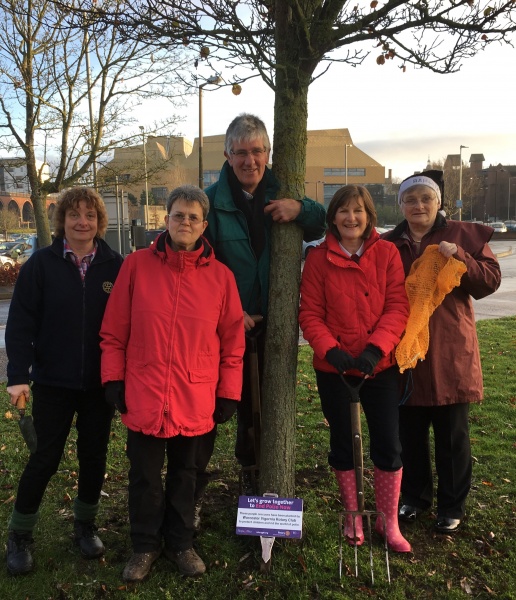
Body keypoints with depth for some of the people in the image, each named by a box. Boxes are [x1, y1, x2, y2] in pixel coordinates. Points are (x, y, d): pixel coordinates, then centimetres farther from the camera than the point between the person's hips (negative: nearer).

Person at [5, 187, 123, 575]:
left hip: (100, 383, 2)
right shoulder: (41, 264, -5)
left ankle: (85, 525, 34)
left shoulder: (114, 265, -2)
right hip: (53, 383, -1)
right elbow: (21, 323, -7)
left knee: (94, 456, 13)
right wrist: (18, 375, -13)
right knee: (45, 459, 5)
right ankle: (20, 536, 26)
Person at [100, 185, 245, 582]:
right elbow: (114, 331, 2)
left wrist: (229, 394, 2)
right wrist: (113, 379, 1)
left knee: (188, 477, 16)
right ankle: (145, 546, 35)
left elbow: (233, 341, 2)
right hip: (144, 399, 0)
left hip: (197, 404, 1)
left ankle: (180, 542, 38)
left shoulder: (221, 276, -1)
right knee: (145, 477, 13)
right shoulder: (137, 265, -2)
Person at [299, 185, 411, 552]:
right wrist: (331, 350, -20)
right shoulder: (319, 258, -3)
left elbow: (398, 306, -7)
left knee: (388, 443, 6)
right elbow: (310, 313, -5)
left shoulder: (387, 253, -2)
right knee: (342, 442, 13)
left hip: (380, 364, 0)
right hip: (334, 367, 0)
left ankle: (389, 521, 26)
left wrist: (375, 348, -20)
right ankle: (352, 516, 33)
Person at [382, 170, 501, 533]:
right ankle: (415, 496, 33)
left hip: (450, 354, -2)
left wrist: (459, 257, -21)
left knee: (452, 436, 9)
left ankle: (453, 506, 27)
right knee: (410, 433, 14)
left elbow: (491, 281, -6)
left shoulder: (463, 235, 0)